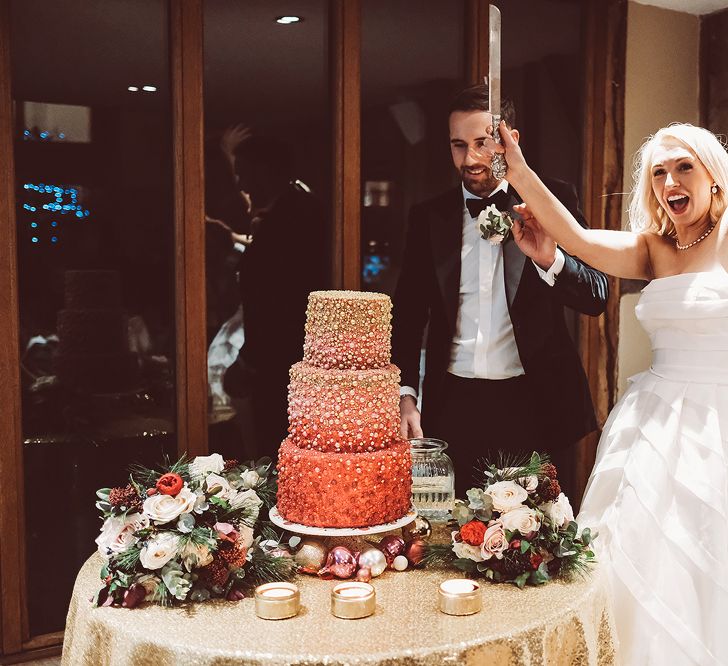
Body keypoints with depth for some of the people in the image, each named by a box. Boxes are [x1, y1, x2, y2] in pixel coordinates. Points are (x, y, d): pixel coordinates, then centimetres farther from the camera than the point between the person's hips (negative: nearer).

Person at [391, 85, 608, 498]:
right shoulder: (428, 217, 7)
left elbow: (597, 296, -4)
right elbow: (408, 315, 9)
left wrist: (549, 258, -23)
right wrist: (405, 395, -2)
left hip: (536, 404, -1)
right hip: (454, 407, 2)